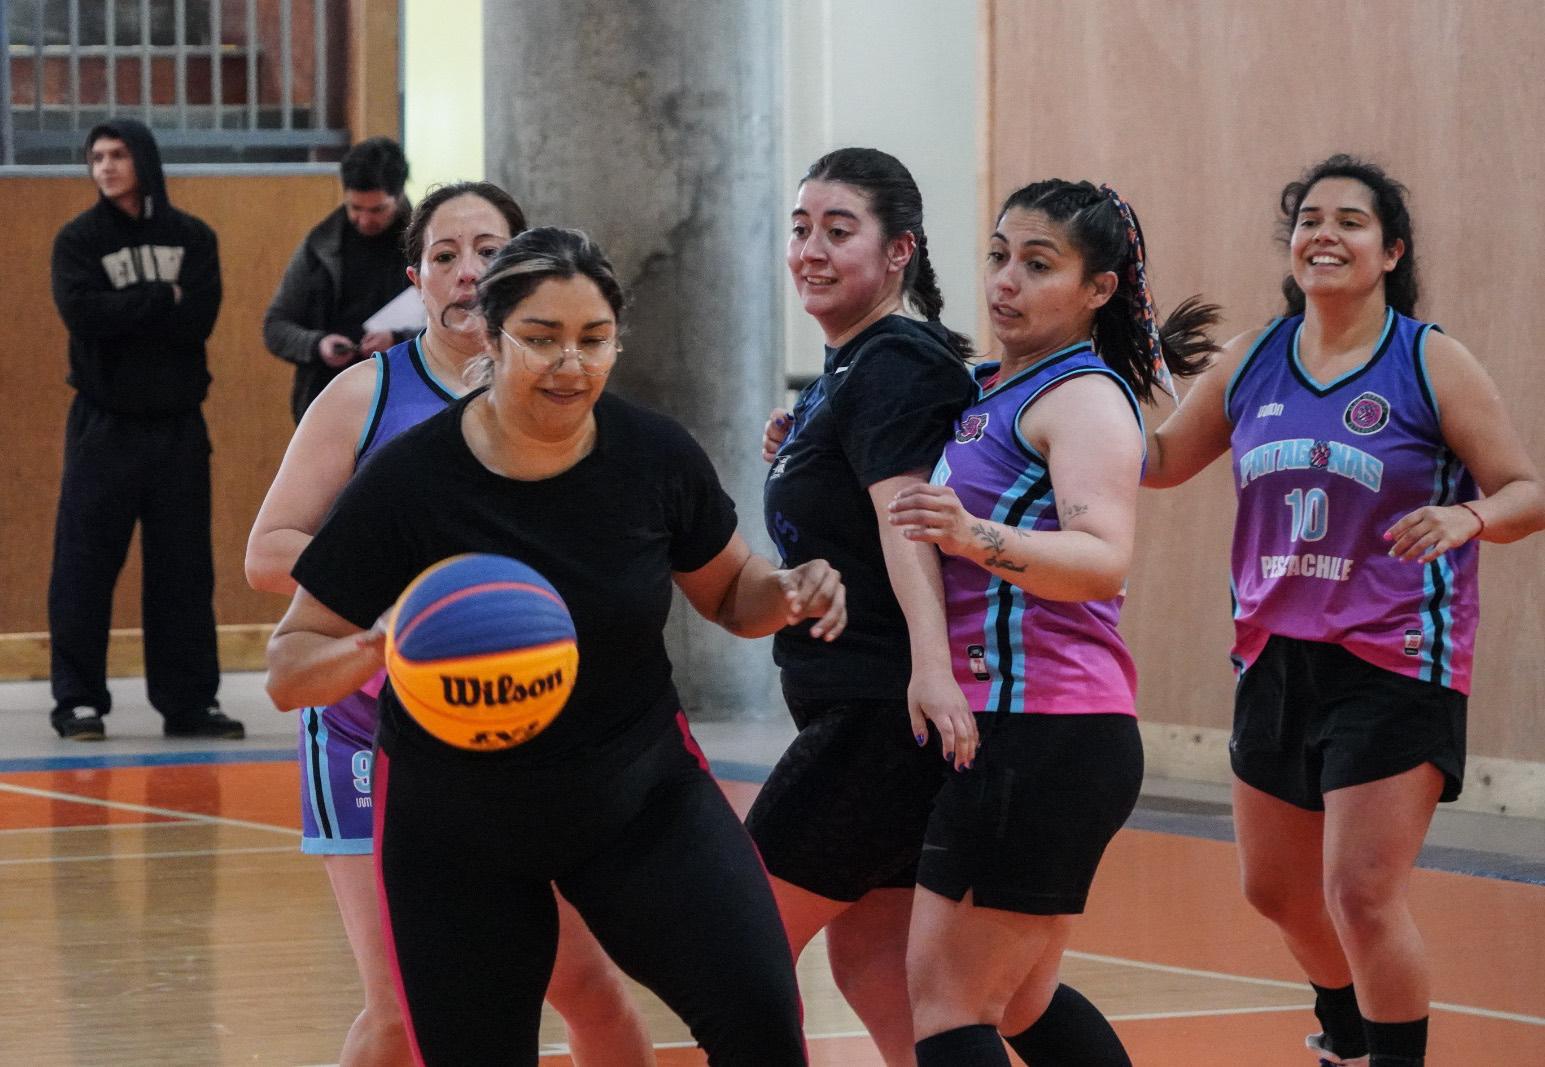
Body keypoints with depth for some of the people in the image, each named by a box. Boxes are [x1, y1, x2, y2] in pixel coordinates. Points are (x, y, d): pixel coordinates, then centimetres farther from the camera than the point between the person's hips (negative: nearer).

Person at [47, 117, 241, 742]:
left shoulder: (192, 239, 5)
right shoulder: (78, 240, 1)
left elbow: (197, 321, -8)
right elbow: (82, 312, -15)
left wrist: (124, 313, -13)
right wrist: (161, 299, -12)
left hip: (177, 425, 2)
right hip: (105, 425, -2)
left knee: (184, 565, 4)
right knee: (86, 563, -3)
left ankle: (189, 701, 10)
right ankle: (78, 700, 3)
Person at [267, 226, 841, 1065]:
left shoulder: (655, 456, -11)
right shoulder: (408, 480, -19)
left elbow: (729, 592, 7)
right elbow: (289, 666, -14)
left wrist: (787, 594, -16)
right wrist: (377, 650, -36)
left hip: (642, 797, 1)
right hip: (456, 830, -1)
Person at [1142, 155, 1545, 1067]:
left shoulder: (1432, 364, -8)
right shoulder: (1252, 362, 6)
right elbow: (1163, 461, 18)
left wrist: (1469, 518, -29)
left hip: (1393, 667, -6)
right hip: (1278, 657, 6)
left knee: (1362, 894, -13)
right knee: (1277, 889, 17)